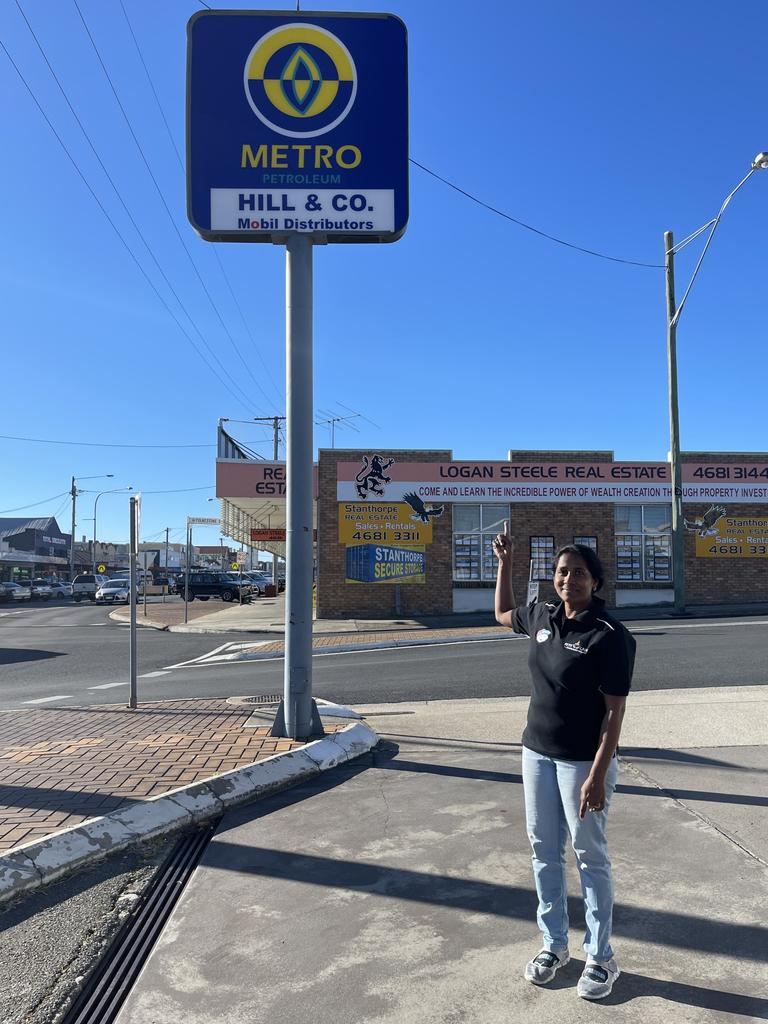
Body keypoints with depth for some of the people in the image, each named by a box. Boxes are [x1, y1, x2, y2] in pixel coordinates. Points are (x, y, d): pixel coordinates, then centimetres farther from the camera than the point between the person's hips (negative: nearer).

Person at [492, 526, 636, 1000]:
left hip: (583, 761, -6)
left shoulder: (610, 636, -17)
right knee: (544, 851, 16)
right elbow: (503, 613, 24)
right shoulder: (543, 616, 2)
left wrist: (598, 776, -21)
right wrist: (505, 563, 16)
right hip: (537, 753, 6)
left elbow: (614, 712, -17)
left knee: (591, 858, 8)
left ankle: (601, 958, 27)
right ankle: (554, 944, 34)